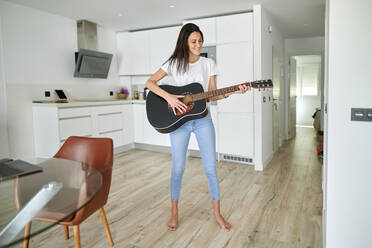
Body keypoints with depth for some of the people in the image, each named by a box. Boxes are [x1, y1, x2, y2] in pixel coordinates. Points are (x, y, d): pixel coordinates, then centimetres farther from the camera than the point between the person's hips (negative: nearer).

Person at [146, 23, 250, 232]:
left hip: (202, 119, 1)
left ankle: (217, 213, 19)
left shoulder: (208, 64, 6)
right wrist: (169, 97, -19)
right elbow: (150, 82, -4)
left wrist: (232, 91, -11)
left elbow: (212, 95, 6)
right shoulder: (174, 63, 2)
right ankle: (175, 213, 22)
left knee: (211, 167, 2)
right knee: (178, 168, 3)